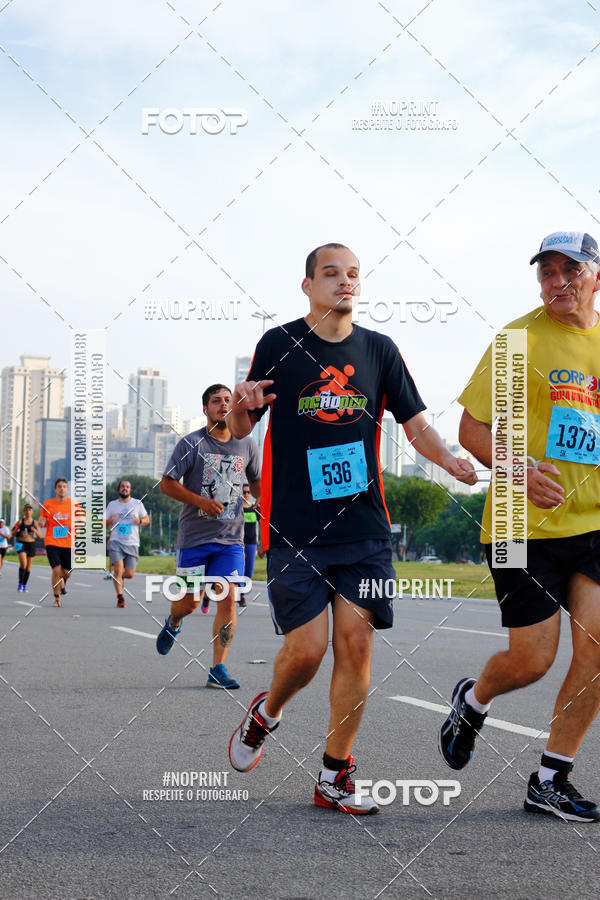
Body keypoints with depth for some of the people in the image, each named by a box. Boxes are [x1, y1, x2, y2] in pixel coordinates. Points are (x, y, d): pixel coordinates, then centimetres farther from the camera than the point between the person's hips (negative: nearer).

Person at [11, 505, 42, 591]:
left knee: (28, 567, 7)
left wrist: (35, 530, -15)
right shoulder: (20, 522, 1)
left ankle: (24, 585, 20)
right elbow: (13, 533, 7)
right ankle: (20, 583, -8)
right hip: (21, 544, -2)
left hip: (31, 545, 3)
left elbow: (40, 536, 4)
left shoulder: (34, 523, 4)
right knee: (23, 564, -21)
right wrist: (20, 533, -12)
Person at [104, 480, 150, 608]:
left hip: (132, 543, 1)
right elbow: (104, 524, 11)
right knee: (118, 569, -17)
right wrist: (111, 520, -11)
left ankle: (115, 576, 31)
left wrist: (140, 521, -8)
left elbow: (147, 519, 14)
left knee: (130, 574, -3)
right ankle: (120, 597, -4)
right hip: (116, 542, -1)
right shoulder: (112, 505, 8)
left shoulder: (137, 504, 7)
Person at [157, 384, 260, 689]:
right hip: (195, 536, -2)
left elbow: (256, 484, 21)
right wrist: (201, 501, -17)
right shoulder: (192, 443, -4)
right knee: (190, 601, 5)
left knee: (228, 600, -10)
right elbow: (167, 483, -5)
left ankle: (218, 670, -4)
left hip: (231, 538, 2)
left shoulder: (247, 445, 7)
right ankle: (173, 624, 42)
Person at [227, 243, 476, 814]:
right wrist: (242, 407, -19)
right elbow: (238, 430, 5)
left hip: (364, 525, 3)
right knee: (306, 648, -9)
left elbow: (415, 424, 9)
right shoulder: (278, 345, 1)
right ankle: (266, 713, 25)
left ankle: (334, 777, 9)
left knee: (355, 642, -4)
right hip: (295, 526, -3)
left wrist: (454, 464, -10)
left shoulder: (379, 350, 9)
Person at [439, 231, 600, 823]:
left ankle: (550, 782, 10)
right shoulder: (521, 339, -5)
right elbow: (471, 428, -6)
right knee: (532, 660, -3)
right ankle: (472, 701, 33)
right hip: (526, 527, -4)